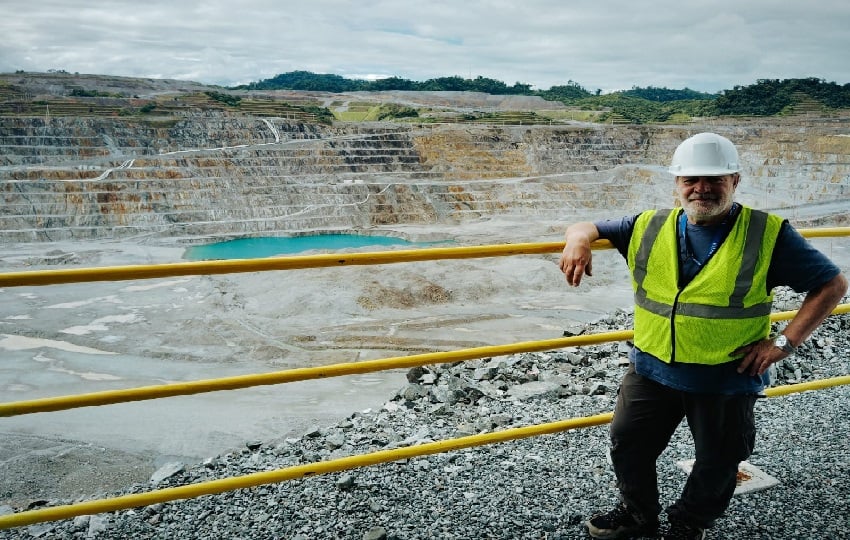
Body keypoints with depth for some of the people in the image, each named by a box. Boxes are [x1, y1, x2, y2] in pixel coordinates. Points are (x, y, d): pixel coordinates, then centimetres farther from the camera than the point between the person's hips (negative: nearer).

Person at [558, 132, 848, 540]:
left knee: (716, 465, 16)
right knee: (627, 444, 15)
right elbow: (589, 227, 6)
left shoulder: (768, 235, -10)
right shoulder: (649, 228, -2)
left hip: (727, 379, -2)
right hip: (651, 369, 3)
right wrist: (578, 240, -19)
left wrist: (784, 342, -14)